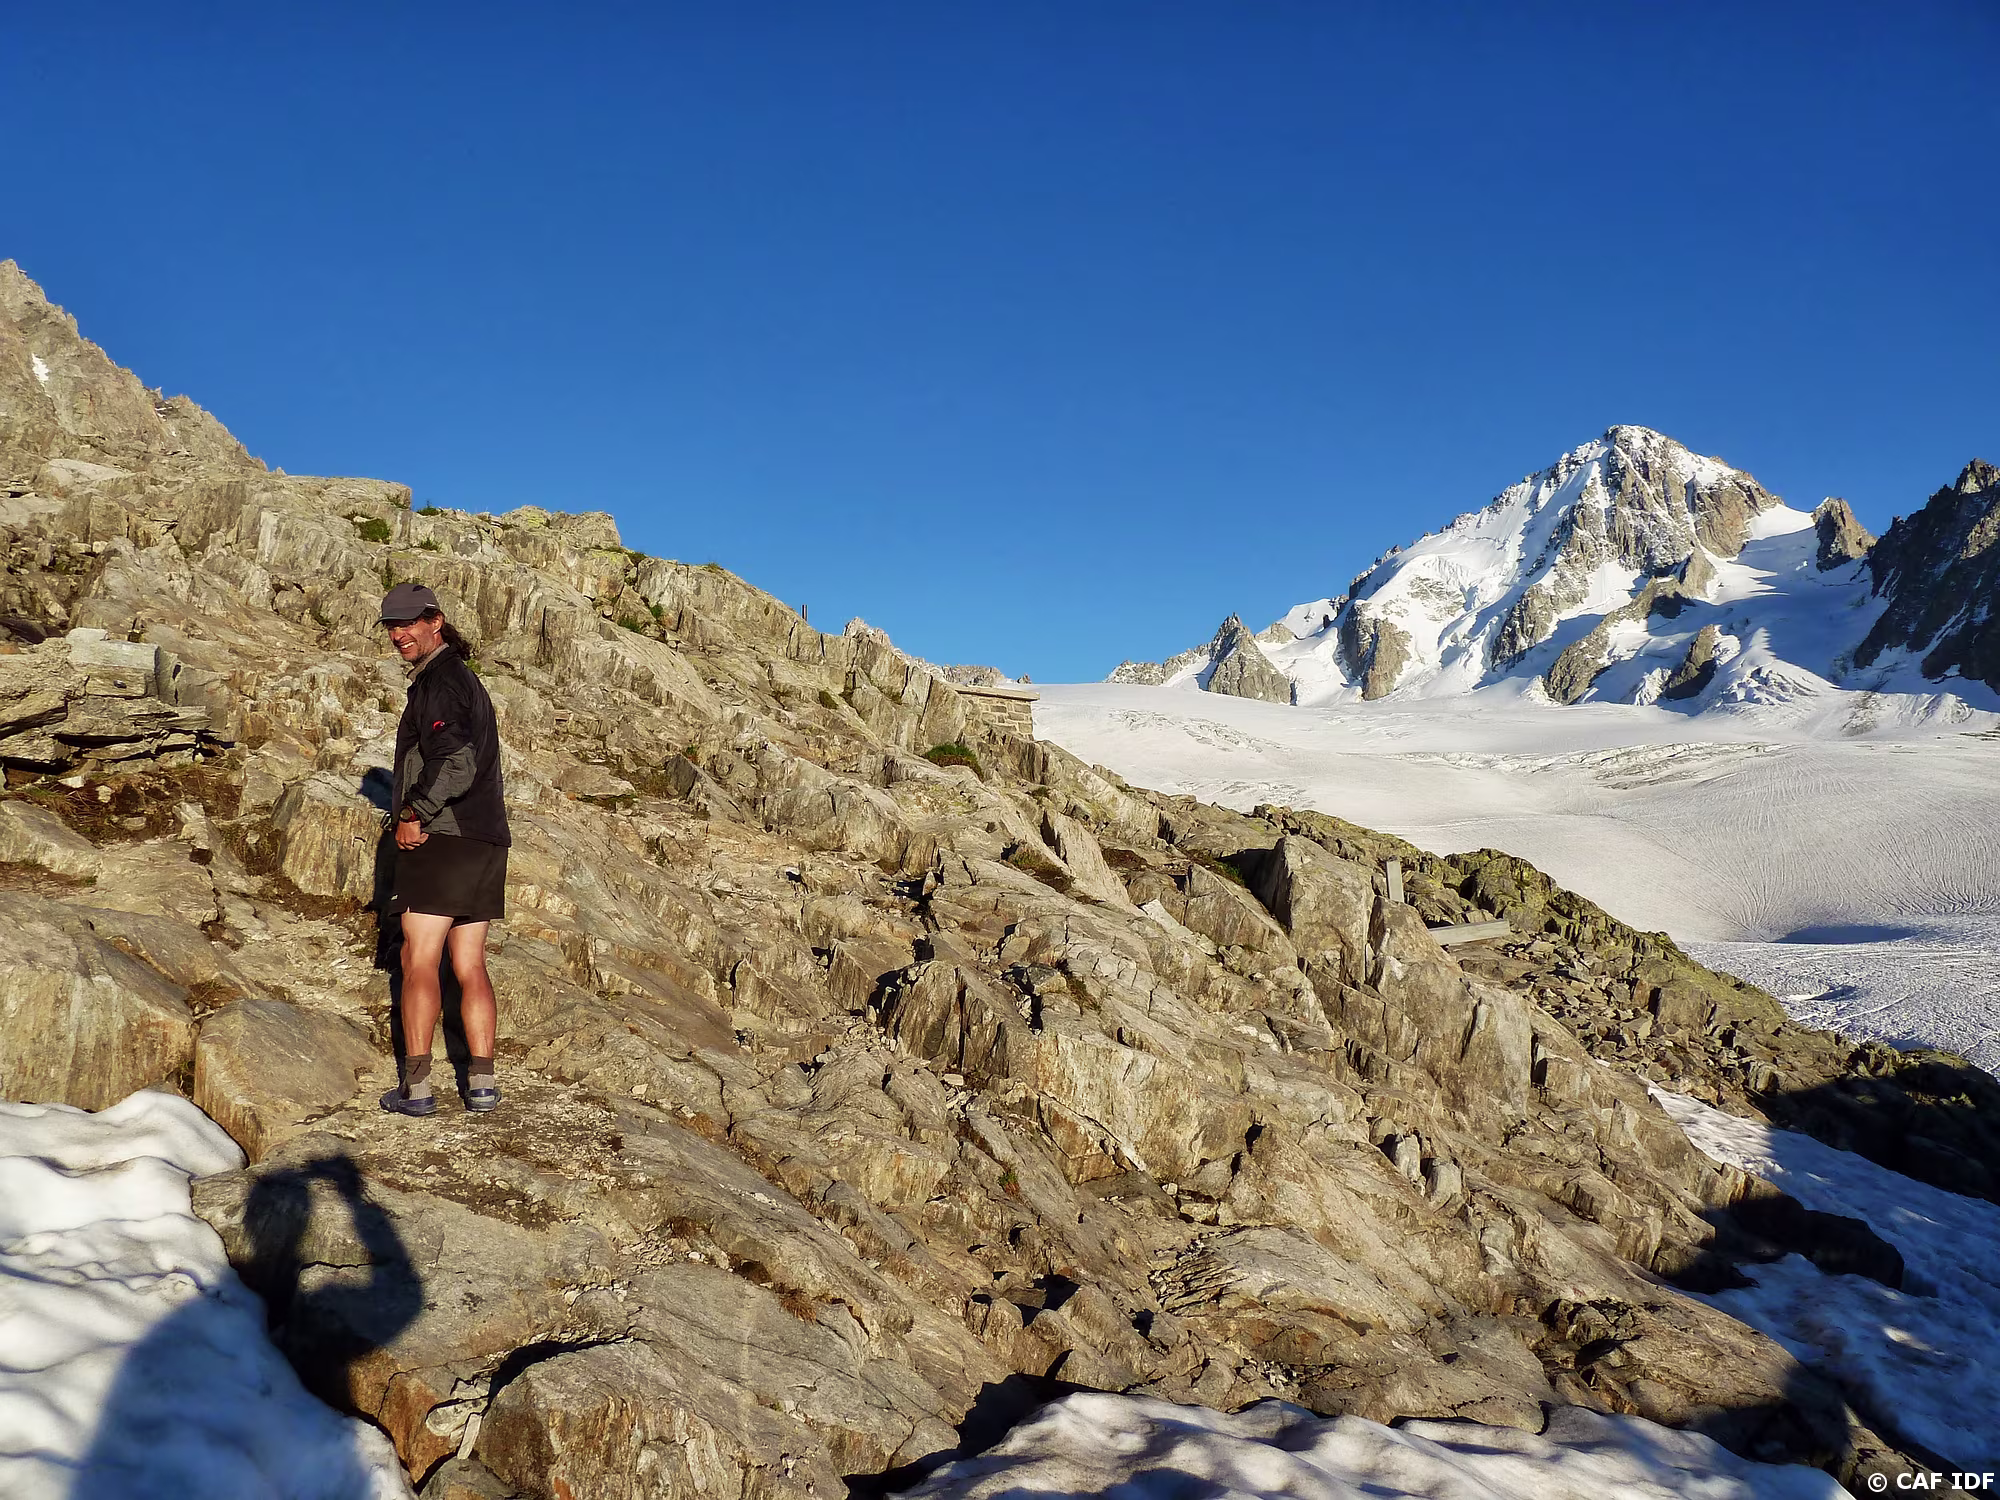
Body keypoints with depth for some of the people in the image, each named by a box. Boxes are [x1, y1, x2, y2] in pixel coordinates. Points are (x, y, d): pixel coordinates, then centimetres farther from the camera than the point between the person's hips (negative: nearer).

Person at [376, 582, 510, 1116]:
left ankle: (415, 1086, -3)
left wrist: (413, 816, -12)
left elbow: (455, 762, -23)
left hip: (441, 839, -9)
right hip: (486, 842, 9)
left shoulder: (438, 681, -9)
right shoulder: (465, 678, 22)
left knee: (419, 962, -4)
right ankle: (482, 1083, 9)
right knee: (470, 966, 9)